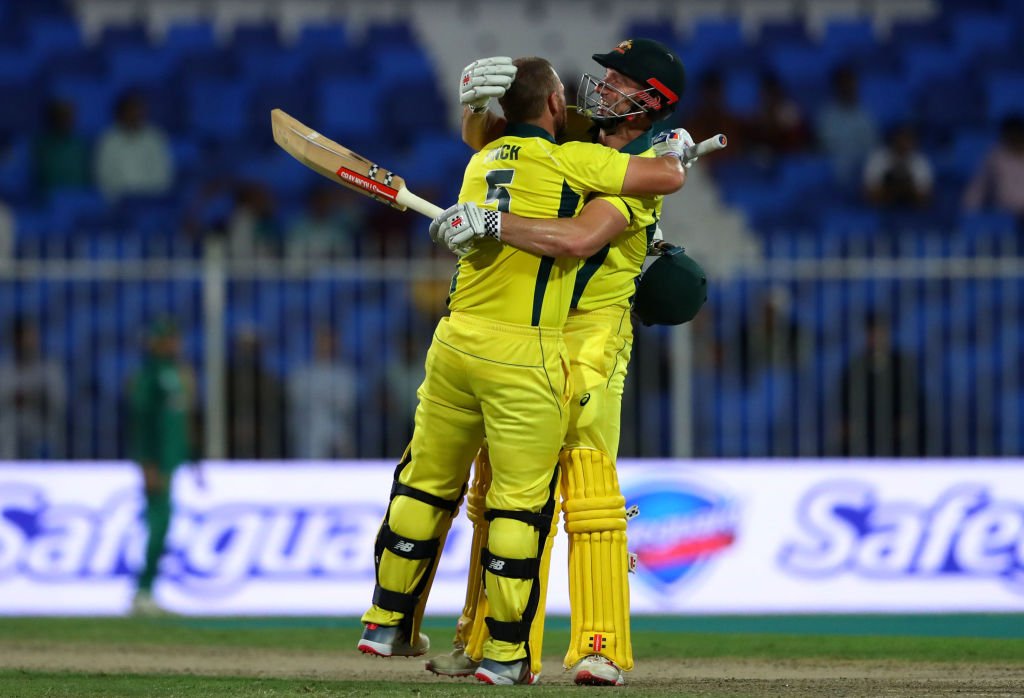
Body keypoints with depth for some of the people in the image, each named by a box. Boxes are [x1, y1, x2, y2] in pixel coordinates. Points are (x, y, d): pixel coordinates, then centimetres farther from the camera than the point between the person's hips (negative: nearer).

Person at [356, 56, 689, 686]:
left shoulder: (481, 162, 16)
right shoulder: (571, 161, -5)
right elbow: (670, 178, -4)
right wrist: (674, 151, 19)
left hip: (455, 343, 6)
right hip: (523, 358, -6)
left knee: (427, 484, 18)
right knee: (519, 503, 0)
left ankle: (389, 622, 26)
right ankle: (505, 653, 1)